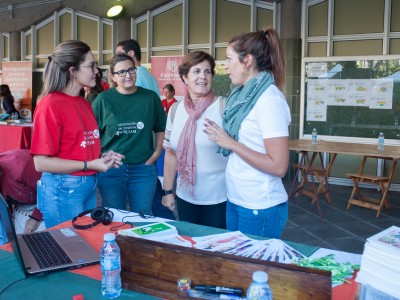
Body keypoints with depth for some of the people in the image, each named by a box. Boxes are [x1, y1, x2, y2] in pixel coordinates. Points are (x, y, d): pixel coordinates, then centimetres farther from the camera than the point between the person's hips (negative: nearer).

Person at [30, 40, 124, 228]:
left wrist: (102, 156, -1)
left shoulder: (84, 104, 8)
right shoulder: (50, 105, -16)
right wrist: (89, 165, -19)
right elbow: (41, 162, -18)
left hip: (90, 186, 8)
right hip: (63, 190, -8)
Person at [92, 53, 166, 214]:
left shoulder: (151, 97, 1)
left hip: (143, 169, 1)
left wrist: (157, 152, 3)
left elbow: (161, 128, 13)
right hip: (110, 170, -1)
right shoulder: (103, 99, -3)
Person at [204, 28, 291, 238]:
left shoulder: (269, 99, -17)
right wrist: (221, 136, 2)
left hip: (260, 208, -8)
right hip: (236, 201, 8)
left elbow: (278, 166, -22)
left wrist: (231, 143, -18)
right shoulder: (244, 95, 7)